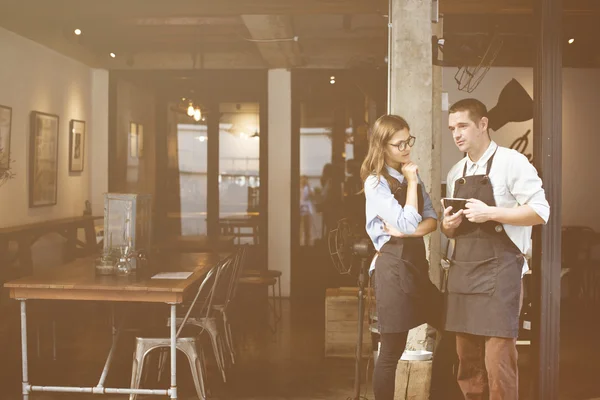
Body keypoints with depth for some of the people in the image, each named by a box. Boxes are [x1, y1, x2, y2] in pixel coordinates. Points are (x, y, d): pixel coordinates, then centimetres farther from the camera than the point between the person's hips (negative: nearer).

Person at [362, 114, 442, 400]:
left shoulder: (411, 175, 13)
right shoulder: (376, 182, -11)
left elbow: (431, 220, 7)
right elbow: (406, 223, -20)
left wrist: (410, 231, -13)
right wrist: (411, 183, -10)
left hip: (417, 260, 8)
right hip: (393, 265, -8)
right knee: (392, 349, -1)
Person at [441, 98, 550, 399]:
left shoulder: (511, 162, -6)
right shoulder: (455, 173, 15)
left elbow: (540, 212, -12)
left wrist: (490, 213, -19)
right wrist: (448, 225, 0)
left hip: (499, 271, -7)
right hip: (462, 272, 7)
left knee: (498, 362, -7)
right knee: (468, 362, 11)